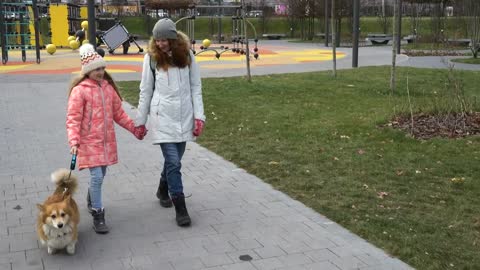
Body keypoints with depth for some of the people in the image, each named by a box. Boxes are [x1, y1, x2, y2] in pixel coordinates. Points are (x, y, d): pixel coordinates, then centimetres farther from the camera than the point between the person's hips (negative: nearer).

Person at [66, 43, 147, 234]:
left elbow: (118, 113, 17)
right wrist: (74, 141, -25)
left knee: (100, 175, 16)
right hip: (89, 141, -6)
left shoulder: (109, 87, 8)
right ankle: (97, 215, 2)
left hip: (107, 140, 6)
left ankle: (92, 200, 42)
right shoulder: (80, 90, -11)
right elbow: (73, 118, -15)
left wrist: (134, 128, 16)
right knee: (97, 176, -9)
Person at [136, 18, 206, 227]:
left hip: (184, 116, 2)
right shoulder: (152, 57, -3)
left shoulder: (186, 55, 0)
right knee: (173, 162, -8)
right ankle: (180, 208, 0)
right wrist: (140, 121, 6)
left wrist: (199, 116, -3)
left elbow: (195, 88, 3)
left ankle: (163, 190, 41)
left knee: (174, 159, 13)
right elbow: (145, 91, 4)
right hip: (162, 116, -2)